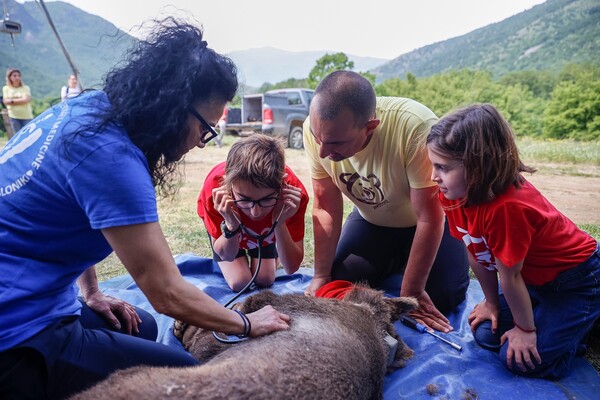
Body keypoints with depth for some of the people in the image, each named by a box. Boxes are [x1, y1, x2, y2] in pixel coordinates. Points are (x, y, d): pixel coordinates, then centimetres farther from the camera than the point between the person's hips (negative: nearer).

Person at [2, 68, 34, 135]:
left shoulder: (26, 88, 2)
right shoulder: (6, 88, 8)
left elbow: (26, 100, -11)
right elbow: (6, 101, -2)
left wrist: (12, 101, -7)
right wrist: (20, 100, -8)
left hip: (26, 116, -2)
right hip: (14, 117, 2)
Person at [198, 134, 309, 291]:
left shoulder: (294, 193, -40)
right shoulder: (215, 188, -42)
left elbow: (292, 267, -32)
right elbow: (226, 255, -24)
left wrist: (279, 223, -48)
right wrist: (231, 226, -45)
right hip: (226, 220, -1)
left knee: (264, 280, 2)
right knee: (239, 283, -6)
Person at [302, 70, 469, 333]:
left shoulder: (415, 127, -39)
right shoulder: (316, 129, -26)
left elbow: (429, 218, -28)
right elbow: (325, 208, -15)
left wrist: (410, 293, -20)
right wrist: (321, 277, -11)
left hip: (431, 219, -3)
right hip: (371, 220, 3)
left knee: (443, 299, -14)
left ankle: (409, 262, 19)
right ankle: (396, 262, 22)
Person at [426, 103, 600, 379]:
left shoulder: (507, 206, -38)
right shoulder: (453, 194, -15)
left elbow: (509, 275, -25)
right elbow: (475, 253, -4)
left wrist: (525, 329, -10)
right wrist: (492, 302, 6)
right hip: (536, 278, 7)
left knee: (523, 361, -11)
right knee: (486, 334, 2)